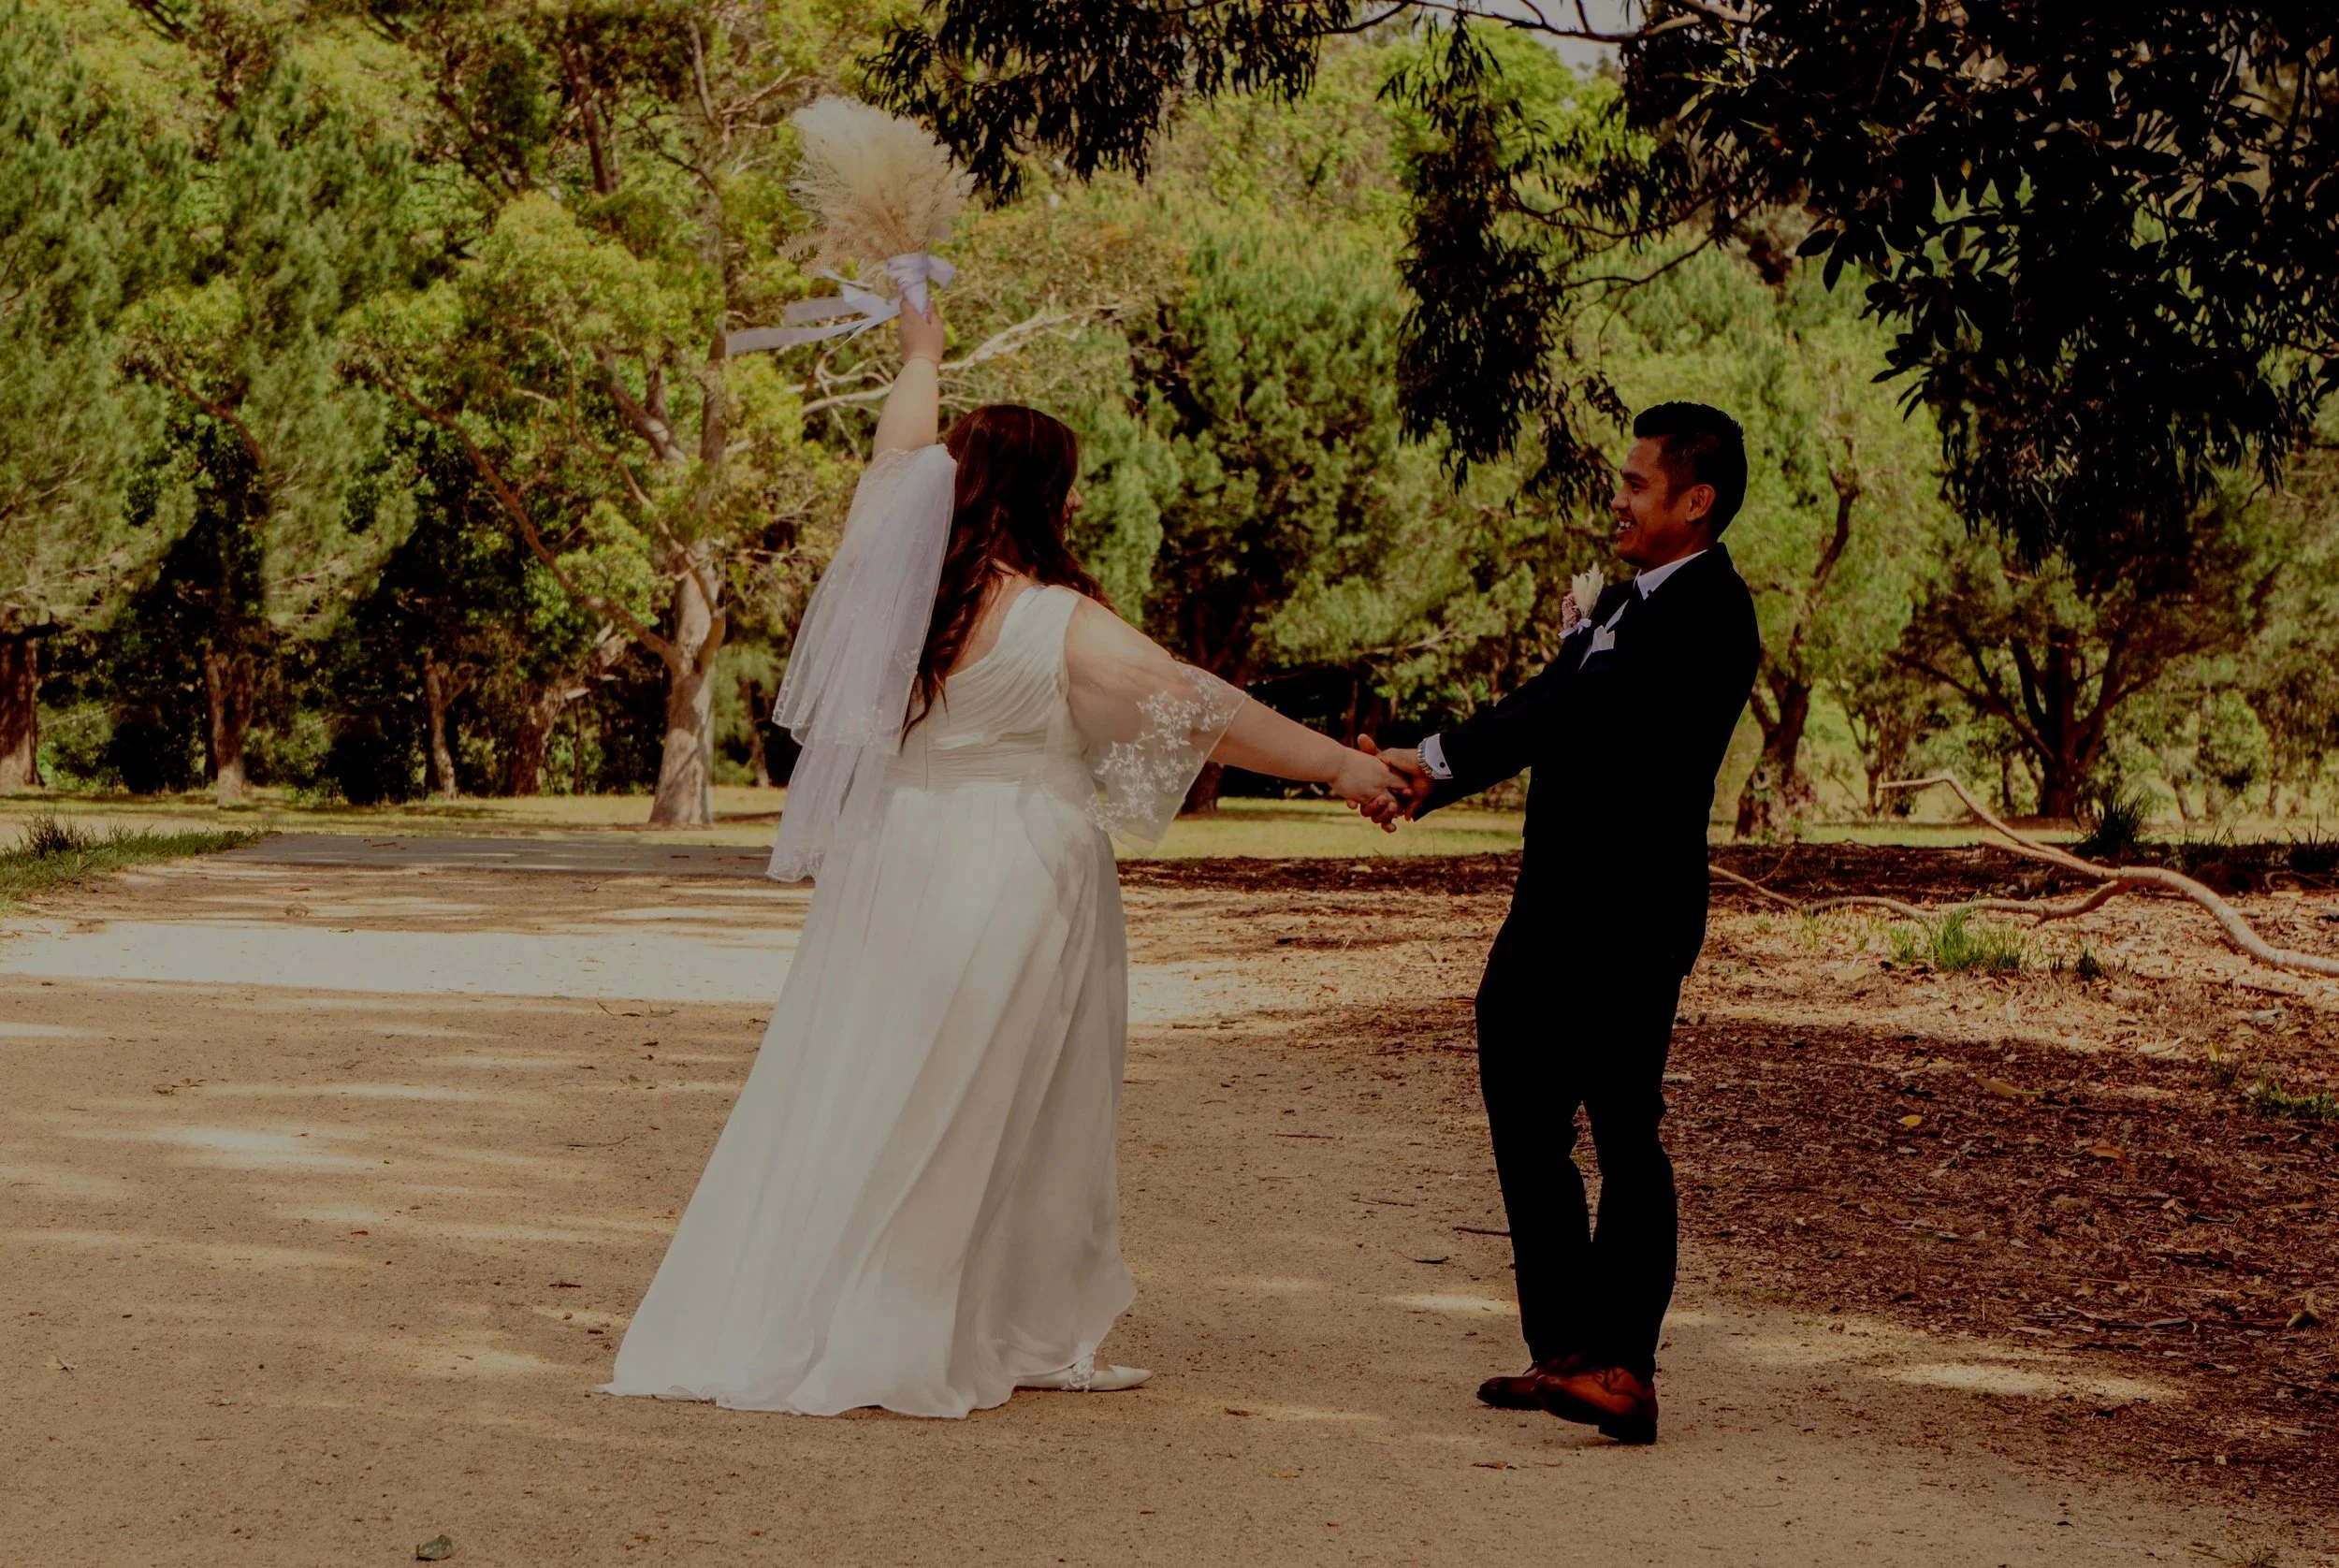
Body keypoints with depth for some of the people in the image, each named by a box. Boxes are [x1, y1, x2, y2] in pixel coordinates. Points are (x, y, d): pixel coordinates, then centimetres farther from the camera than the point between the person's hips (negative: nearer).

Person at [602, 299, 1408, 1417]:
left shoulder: (896, 579, 0)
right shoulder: (1060, 627, -15)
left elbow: (901, 460, 20)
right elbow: (1205, 714, -14)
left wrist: (920, 361, 37)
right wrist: (1343, 767, -7)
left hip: (889, 873, 6)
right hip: (1010, 894, -5)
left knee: (854, 1095, 12)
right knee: (976, 1121, 3)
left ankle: (753, 1323, 16)